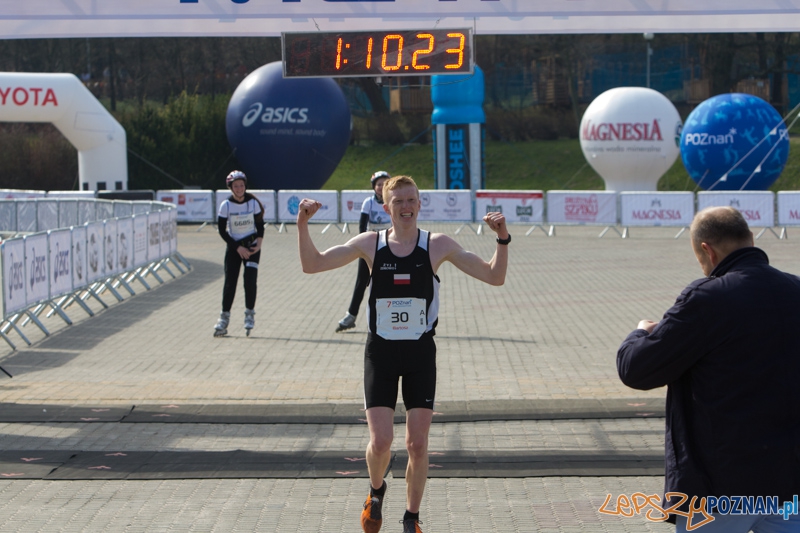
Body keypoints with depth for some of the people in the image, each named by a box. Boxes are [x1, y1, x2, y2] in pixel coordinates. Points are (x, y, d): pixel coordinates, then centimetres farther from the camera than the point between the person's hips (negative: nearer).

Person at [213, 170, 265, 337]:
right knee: (230, 282, -4)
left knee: (250, 279, -14)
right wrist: (238, 248, -11)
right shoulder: (226, 205, -9)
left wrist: (258, 244, -13)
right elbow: (222, 230, -6)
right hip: (233, 247, 0)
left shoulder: (253, 203, -6)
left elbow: (260, 225, 2)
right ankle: (224, 318, 4)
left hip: (252, 246, 0)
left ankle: (250, 314, -1)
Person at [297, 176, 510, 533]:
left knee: (417, 444, -1)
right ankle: (376, 491, 25)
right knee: (380, 441, -9)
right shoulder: (370, 244, 2)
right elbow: (311, 264, 1)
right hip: (380, 352, 0)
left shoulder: (438, 246, 0)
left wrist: (502, 239, -17)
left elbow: (494, 277, -1)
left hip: (420, 354, 0)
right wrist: (302, 225, -13)